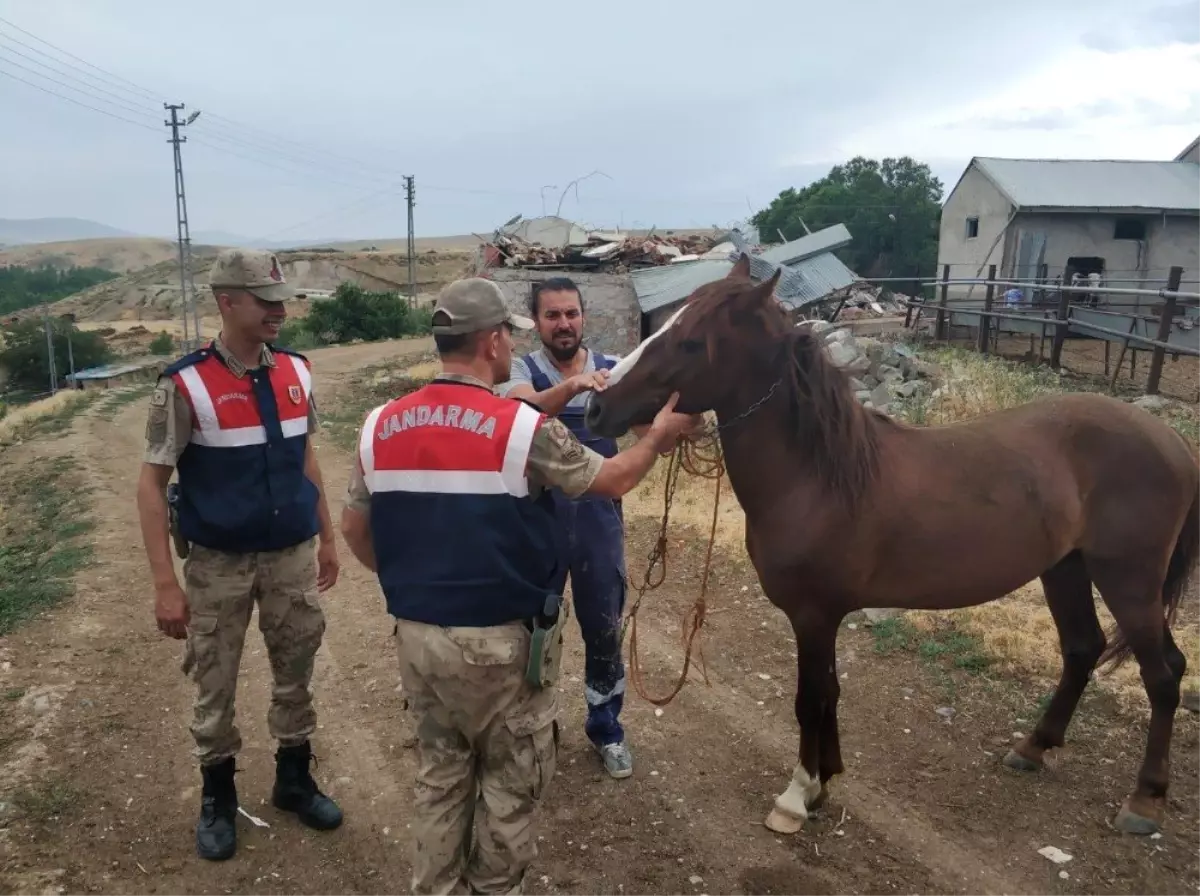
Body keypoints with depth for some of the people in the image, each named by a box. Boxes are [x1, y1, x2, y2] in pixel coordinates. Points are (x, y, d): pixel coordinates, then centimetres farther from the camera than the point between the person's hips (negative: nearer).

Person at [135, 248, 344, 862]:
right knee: (214, 686, 13)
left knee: (295, 677, 16)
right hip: (218, 564, -3)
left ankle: (293, 780, 36)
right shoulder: (185, 384, -15)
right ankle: (217, 796, 34)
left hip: (292, 557, 4)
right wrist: (165, 581, -15)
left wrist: (326, 537, 12)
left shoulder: (295, 371, -2)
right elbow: (151, 483, -11)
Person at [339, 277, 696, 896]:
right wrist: (659, 437, 15)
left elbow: (355, 531, 6)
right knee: (509, 783, 17)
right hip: (503, 642, -5)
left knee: (439, 774, 23)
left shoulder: (381, 426, -2)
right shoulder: (524, 429, -17)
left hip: (417, 635, 5)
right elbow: (613, 480, -4)